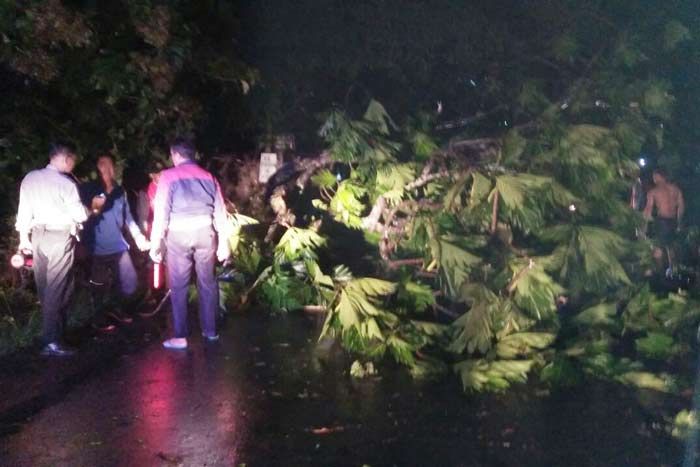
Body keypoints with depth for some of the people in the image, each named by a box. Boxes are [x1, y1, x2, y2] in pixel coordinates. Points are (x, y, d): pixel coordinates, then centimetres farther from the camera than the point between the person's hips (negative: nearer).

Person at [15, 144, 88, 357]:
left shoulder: (29, 178, 5)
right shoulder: (65, 183, -12)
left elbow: (24, 209, 9)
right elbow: (80, 215, -9)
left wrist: (24, 237, 16)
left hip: (38, 236, 6)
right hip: (60, 237, -6)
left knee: (44, 287, 15)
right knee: (57, 289, -5)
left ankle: (51, 329, 27)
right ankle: (51, 341, -6)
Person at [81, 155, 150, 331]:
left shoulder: (120, 191, 11)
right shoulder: (89, 190, -2)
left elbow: (128, 217, 15)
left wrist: (138, 236, 8)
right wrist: (93, 208, -18)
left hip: (119, 246, 4)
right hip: (98, 248, -4)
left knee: (130, 283, 8)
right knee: (100, 288, 3)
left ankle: (115, 309, 32)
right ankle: (100, 318, 22)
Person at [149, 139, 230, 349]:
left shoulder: (168, 176, -1)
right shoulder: (208, 177, 10)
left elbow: (161, 212, -6)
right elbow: (220, 212, 8)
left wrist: (155, 244, -3)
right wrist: (223, 242, 11)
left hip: (179, 233, -3)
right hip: (205, 232, 3)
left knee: (178, 286, 3)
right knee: (207, 283, 12)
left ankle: (181, 336, 4)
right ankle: (210, 330, 21)